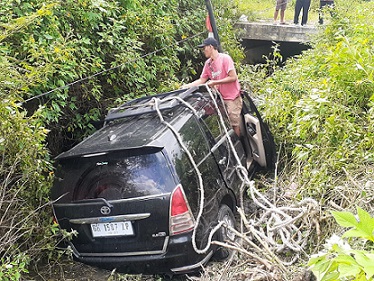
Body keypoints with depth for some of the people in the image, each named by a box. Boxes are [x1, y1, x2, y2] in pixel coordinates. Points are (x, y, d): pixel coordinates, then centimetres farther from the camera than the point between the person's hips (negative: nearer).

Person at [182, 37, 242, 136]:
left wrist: (215, 82, -14)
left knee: (235, 125, -5)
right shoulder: (208, 63, 9)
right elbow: (201, 80, 14)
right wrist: (186, 86, 3)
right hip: (220, 97, 7)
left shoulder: (225, 58, -11)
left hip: (233, 97, -6)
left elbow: (233, 77, -16)